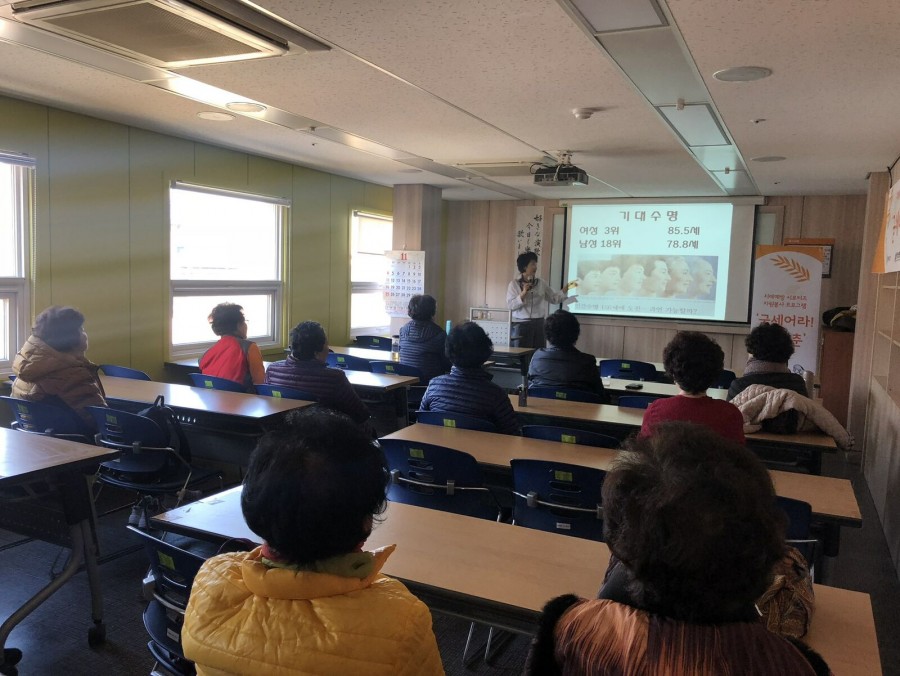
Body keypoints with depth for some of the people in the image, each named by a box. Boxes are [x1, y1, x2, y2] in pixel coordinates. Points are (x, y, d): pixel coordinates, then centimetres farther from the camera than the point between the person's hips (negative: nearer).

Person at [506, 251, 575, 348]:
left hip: (539, 324, 4)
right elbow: (510, 305, -9)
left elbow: (554, 298, 12)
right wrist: (523, 293, -17)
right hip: (521, 325, -4)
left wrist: (567, 288, 3)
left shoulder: (541, 283, 9)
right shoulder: (514, 284, -2)